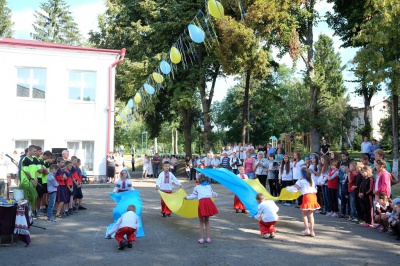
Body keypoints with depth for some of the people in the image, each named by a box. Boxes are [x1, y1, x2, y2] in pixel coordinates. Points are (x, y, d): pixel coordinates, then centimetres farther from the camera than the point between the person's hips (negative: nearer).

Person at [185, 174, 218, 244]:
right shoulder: (209, 186, 24)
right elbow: (214, 194, 34)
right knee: (207, 221, 18)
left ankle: (201, 239, 11)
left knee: (201, 222, 13)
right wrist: (215, 194, 58)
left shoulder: (197, 187, 18)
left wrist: (187, 197, 37)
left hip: (202, 202, -2)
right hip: (209, 201, 2)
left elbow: (193, 196, 18)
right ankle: (208, 238, 17)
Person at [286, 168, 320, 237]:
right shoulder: (311, 180, 19)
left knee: (304, 213, 10)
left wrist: (287, 188, 14)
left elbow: (294, 189, -3)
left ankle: (307, 229, 5)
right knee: (311, 214, 11)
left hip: (307, 197, -5)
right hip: (313, 196, 5)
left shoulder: (300, 181, 1)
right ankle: (311, 231, 10)